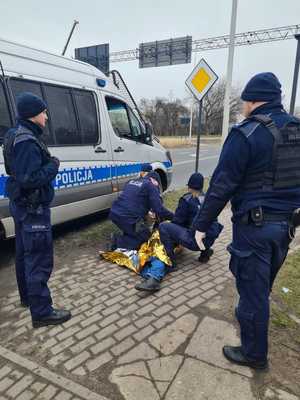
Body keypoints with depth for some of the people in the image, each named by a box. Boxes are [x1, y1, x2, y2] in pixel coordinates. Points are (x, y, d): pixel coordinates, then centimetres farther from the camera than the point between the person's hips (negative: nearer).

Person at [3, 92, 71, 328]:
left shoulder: (17, 136, 11)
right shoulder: (27, 142, -21)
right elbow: (30, 179, -28)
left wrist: (47, 163, 5)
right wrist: (53, 166, -15)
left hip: (22, 205, 11)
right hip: (33, 209, -11)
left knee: (25, 254, 21)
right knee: (40, 260, -4)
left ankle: (27, 297, 38)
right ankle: (42, 313, 6)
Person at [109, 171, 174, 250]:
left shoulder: (131, 181, 22)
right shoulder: (151, 186, -1)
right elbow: (159, 209, -7)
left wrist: (147, 212, 33)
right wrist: (173, 217, 6)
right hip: (128, 218, -8)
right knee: (144, 236, 12)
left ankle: (118, 239, 9)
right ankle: (119, 242, -4)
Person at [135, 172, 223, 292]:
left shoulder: (187, 200, -5)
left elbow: (177, 221, -2)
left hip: (194, 240, -8)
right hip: (209, 240, 8)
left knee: (163, 227, -8)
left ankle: (170, 261, -1)